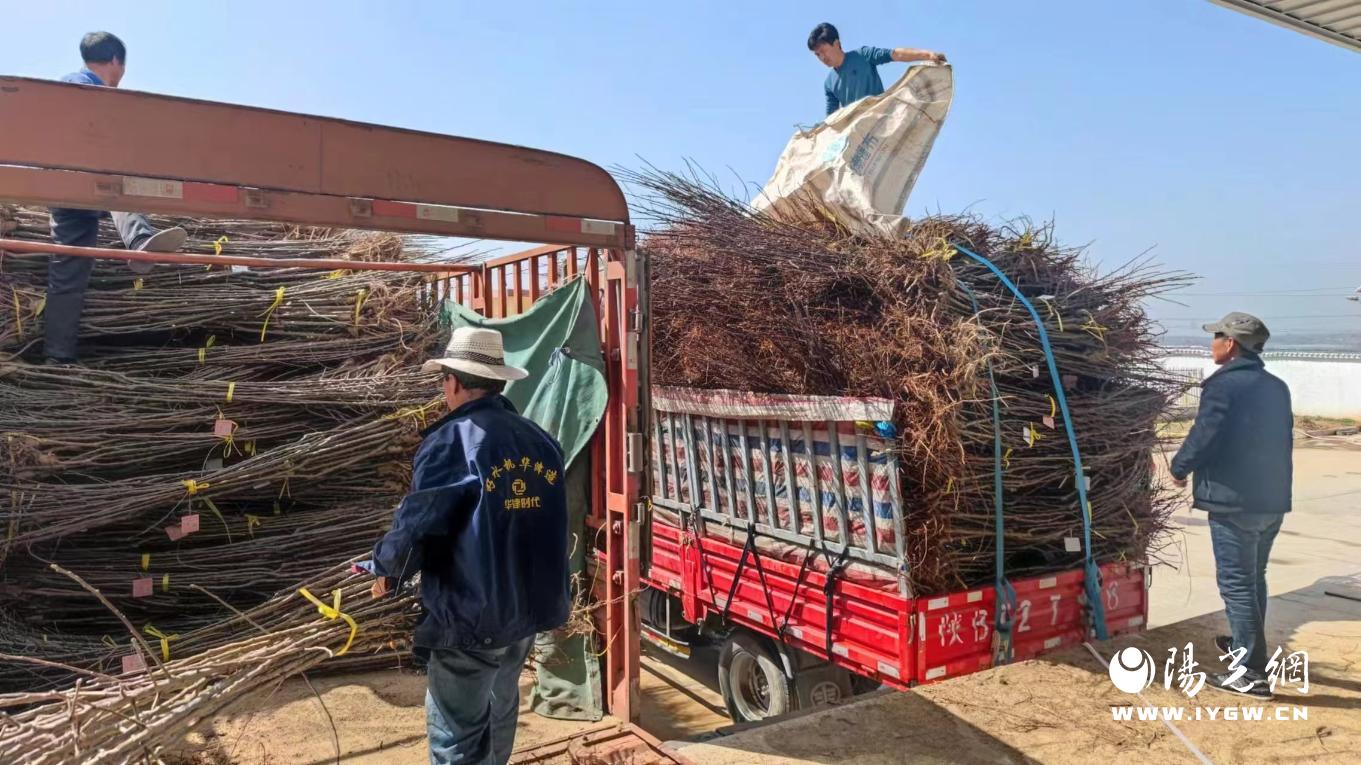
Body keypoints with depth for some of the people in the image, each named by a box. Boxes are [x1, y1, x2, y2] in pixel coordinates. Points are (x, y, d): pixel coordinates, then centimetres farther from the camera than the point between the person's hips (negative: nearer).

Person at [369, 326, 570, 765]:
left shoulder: (451, 441, -17)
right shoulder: (541, 441, 3)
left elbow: (416, 525, -18)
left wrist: (386, 570, 3)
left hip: (470, 617, -7)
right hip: (530, 609, 7)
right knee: (499, 711, 26)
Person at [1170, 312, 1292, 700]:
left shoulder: (1223, 385, -15)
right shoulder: (1277, 387, 12)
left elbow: (1202, 437, -20)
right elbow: (1283, 440, 18)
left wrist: (1179, 469, -2)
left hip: (1234, 501, -8)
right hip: (1273, 499, 9)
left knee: (1236, 583, -2)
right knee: (1254, 578, 22)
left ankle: (1251, 672, 0)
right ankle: (1247, 646, 38)